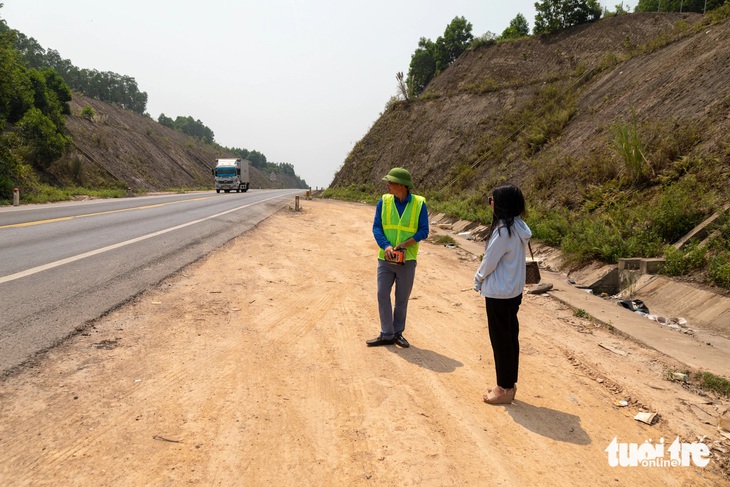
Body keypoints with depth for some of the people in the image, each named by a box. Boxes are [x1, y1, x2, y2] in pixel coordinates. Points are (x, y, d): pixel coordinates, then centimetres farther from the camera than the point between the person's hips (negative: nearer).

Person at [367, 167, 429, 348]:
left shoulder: (419, 203, -4)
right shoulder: (384, 201, 0)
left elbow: (423, 231, -4)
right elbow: (376, 227, -1)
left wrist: (404, 244, -18)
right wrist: (386, 246, -18)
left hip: (407, 260, -1)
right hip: (385, 259, 1)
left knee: (402, 298, 8)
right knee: (383, 295, -2)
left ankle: (398, 333, 22)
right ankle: (386, 335, 8)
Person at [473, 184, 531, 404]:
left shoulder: (503, 231, -23)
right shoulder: (518, 227, 5)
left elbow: (489, 262, -15)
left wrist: (478, 280, 3)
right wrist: (483, 279, 12)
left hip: (499, 293, -9)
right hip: (514, 291, 9)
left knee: (500, 339, 2)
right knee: (510, 336, 16)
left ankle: (505, 388, 13)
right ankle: (508, 384, 28)